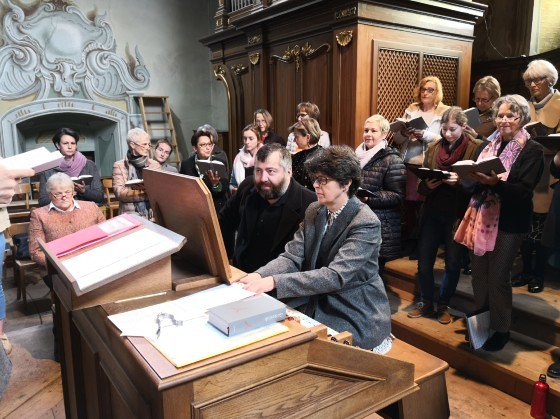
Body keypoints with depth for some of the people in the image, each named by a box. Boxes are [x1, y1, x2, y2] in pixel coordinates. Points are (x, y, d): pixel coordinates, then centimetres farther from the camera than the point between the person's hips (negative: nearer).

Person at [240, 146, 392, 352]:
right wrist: (259, 276, -25)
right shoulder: (314, 211, 2)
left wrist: (274, 282, -37)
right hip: (318, 309, 6)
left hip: (356, 320, -6)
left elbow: (335, 276, -29)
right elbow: (292, 257, -4)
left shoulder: (366, 223, -20)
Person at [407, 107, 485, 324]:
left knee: (453, 264, 9)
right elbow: (421, 185, 8)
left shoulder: (477, 148, -5)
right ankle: (426, 303, 26)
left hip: (459, 215, -3)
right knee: (424, 263, 6)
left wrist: (459, 182, -25)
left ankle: (443, 306, 29)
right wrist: (428, 185, -14)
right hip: (433, 213, 3)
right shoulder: (433, 148, 6)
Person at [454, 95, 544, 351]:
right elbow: (479, 179, 10)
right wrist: (475, 175, -12)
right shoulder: (492, 144, 11)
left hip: (509, 222, -5)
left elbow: (524, 190, -15)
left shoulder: (532, 150, -6)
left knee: (497, 276, 1)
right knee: (479, 272, 11)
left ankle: (501, 329, 20)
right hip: (481, 217, 5)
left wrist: (496, 182, -30)